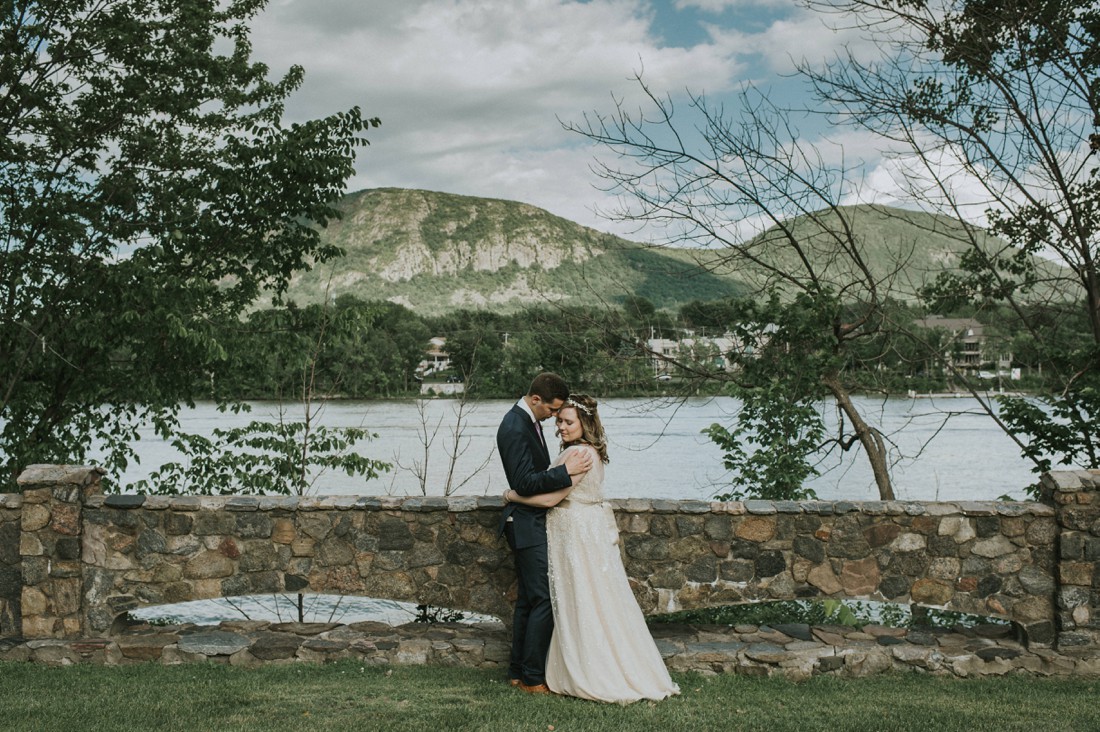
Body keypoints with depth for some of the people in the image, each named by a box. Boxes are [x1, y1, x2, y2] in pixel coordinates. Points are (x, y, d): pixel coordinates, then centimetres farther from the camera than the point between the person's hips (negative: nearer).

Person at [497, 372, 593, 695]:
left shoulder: (530, 420, 11)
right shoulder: (515, 428, -20)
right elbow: (524, 482, -24)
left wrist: (565, 474, 9)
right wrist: (565, 471, -23)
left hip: (532, 523, 10)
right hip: (527, 524, -10)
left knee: (528, 600, 14)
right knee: (544, 599, -8)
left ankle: (519, 671, 22)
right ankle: (533, 677, -2)